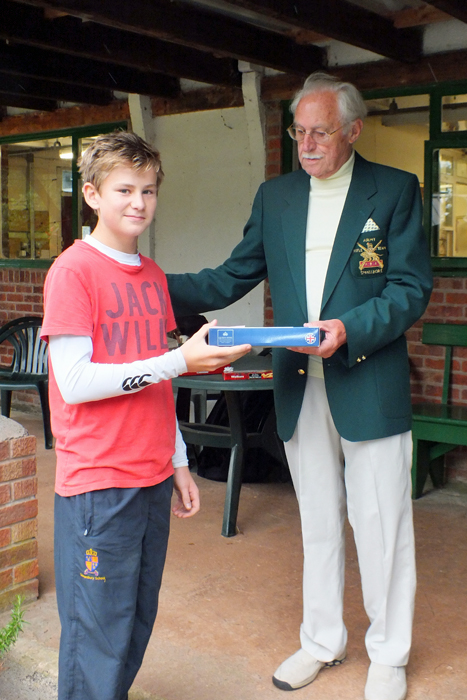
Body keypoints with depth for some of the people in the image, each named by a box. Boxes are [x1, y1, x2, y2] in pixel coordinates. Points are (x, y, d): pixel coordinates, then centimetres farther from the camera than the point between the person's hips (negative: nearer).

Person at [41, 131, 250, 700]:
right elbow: (73, 383, -17)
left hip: (152, 479, 7)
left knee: (137, 622, 15)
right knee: (98, 637, 2)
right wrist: (180, 360, -20)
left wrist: (178, 462, 16)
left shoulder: (152, 275, 13)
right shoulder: (73, 270, -9)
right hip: (98, 482, -7)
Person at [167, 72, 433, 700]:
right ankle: (322, 641, 35)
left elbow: (412, 289, -8)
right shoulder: (275, 197, 10)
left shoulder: (396, 190, -2)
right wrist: (159, 288, -6)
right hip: (300, 390, 4)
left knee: (381, 527, 6)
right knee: (318, 524, 17)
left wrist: (350, 329, -24)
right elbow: (233, 278, 9)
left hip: (369, 388, -4)